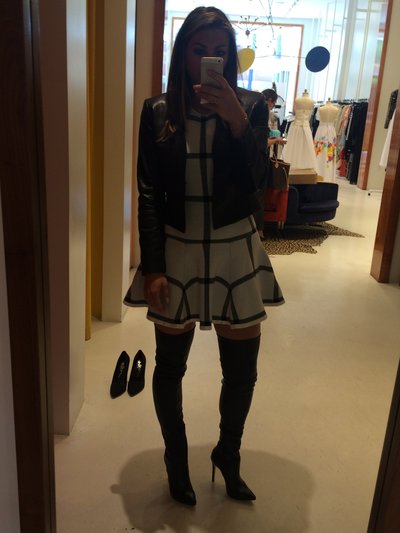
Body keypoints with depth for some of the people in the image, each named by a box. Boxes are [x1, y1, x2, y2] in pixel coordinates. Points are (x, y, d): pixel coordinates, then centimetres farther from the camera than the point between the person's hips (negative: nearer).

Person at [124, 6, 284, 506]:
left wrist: (238, 122, -26)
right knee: (169, 365, 11)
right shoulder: (158, 112, -2)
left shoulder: (250, 106, -1)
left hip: (235, 251, 1)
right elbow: (148, 196, -3)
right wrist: (152, 268, -8)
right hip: (175, 251, 0)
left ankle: (228, 454, 38)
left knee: (242, 369, 8)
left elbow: (255, 182, -11)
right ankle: (177, 460, 38)